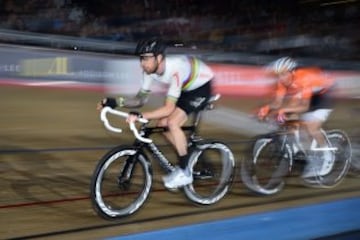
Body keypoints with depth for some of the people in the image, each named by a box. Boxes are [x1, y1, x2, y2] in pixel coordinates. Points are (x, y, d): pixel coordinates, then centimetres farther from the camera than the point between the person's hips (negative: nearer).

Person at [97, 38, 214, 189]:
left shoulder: (174, 70, -39)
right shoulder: (150, 70, -16)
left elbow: (168, 108, -42)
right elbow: (141, 99, -9)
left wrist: (140, 116, -52)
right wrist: (116, 102, -24)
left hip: (201, 86, -8)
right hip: (185, 88, 8)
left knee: (172, 122, -22)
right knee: (163, 124, -1)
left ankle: (184, 172, -10)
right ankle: (189, 161, 16)